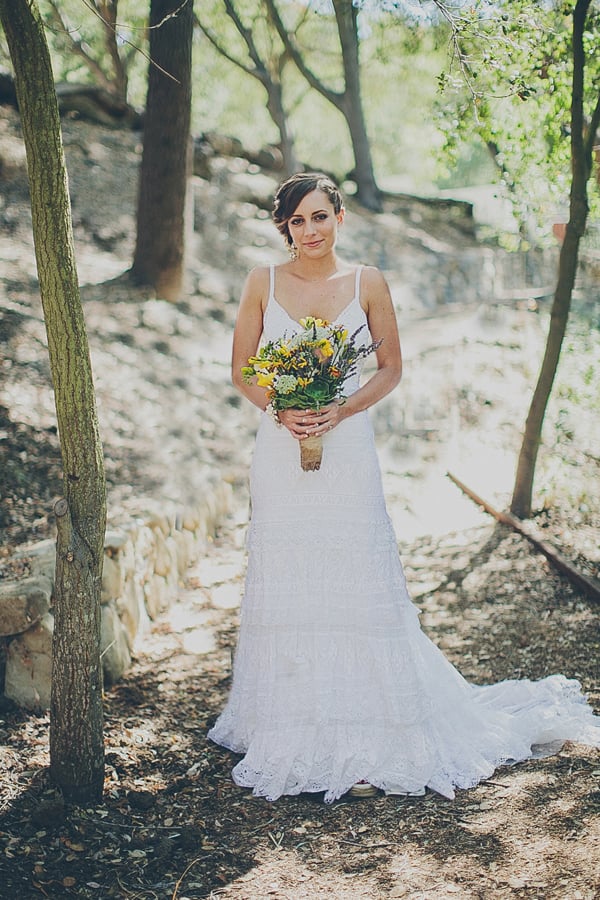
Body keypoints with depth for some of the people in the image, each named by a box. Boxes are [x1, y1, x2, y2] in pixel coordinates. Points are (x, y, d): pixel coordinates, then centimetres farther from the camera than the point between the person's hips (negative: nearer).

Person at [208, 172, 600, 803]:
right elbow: (241, 369, 8)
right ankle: (291, 732, 16)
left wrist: (342, 410, -9)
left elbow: (391, 367, 6)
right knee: (285, 588, 4)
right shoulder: (263, 283, 5)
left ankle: (365, 739, 9)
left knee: (354, 582, -1)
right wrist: (280, 411, -10)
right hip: (280, 454, 1)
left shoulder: (367, 283, 3)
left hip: (346, 450, -1)